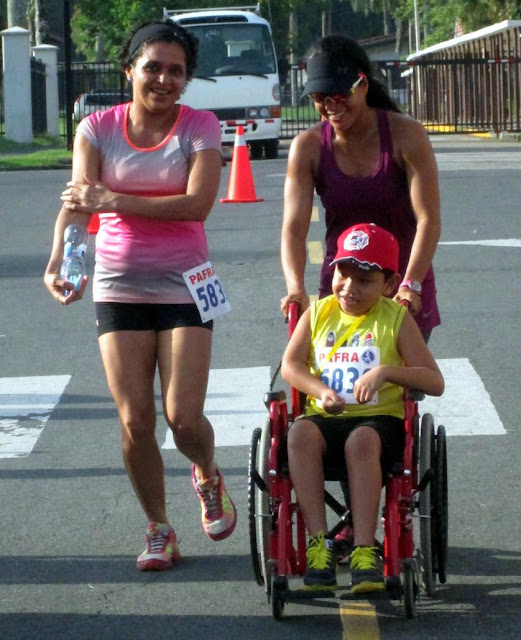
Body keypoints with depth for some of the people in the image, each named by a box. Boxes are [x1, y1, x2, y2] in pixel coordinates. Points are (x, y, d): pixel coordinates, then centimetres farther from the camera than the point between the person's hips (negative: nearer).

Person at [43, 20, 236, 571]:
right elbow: (78, 202, -13)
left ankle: (208, 478, 27)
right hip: (119, 286, 2)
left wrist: (116, 201, -29)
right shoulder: (97, 128, 0)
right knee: (135, 421, -1)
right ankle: (158, 530, 17)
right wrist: (58, 264, -33)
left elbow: (197, 203, -19)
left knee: (183, 418, -8)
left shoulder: (200, 127, -5)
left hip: (184, 285, -1)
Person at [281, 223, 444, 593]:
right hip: (325, 418, 2)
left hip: (380, 419, -2)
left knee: (362, 440, -38)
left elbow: (434, 382, -3)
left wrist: (386, 372, -20)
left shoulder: (396, 319, 5)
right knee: (301, 432, -32)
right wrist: (321, 391, -15)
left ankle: (365, 550, -39)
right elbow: (290, 364, 4)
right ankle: (319, 545, -35)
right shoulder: (319, 312, 14)